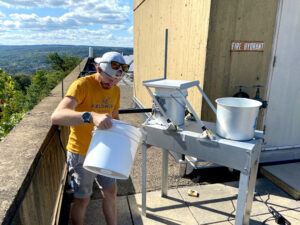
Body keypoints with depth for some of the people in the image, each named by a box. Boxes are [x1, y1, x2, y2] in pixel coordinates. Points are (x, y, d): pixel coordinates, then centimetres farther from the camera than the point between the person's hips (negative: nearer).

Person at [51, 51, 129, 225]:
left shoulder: (116, 90, -1)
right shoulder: (82, 85, -22)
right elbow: (56, 117, -36)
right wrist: (91, 116, -52)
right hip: (81, 153, -6)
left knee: (111, 192, 18)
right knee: (82, 199, 12)